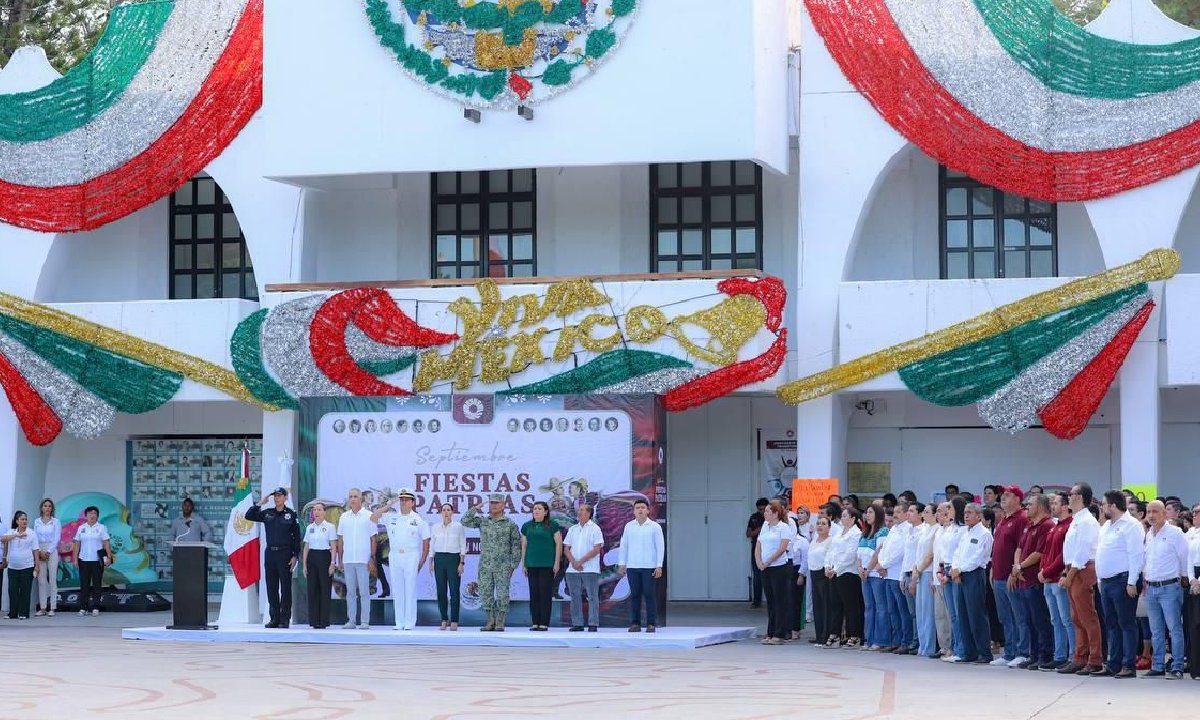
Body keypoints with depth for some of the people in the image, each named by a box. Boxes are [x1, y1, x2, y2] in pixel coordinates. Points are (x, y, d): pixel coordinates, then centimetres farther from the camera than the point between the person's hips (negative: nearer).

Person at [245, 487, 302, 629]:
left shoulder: (291, 514, 1)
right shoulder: (267, 514, 11)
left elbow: (296, 536, 0)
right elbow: (248, 516, 8)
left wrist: (295, 556, -7)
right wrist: (260, 504, 0)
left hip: (285, 553, -4)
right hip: (270, 553, 4)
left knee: (285, 587, -3)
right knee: (271, 588, 5)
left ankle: (285, 619, -1)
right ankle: (274, 618, 10)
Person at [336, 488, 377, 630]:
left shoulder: (369, 516, 1)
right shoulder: (344, 517, 11)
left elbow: (374, 539, 1)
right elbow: (340, 540, 14)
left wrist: (372, 559, -6)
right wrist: (340, 560, 8)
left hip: (363, 560, -4)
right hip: (348, 560, 4)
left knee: (364, 591, -4)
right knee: (350, 592, 6)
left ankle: (365, 621, -2)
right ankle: (351, 621, 10)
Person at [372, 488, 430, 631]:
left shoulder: (418, 520, 3)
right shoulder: (391, 517, 9)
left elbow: (426, 542, 5)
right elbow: (373, 518, -1)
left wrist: (422, 561, -1)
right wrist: (389, 505, -2)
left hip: (411, 556, -3)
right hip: (394, 556, 3)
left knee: (410, 590, -4)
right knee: (397, 591, 4)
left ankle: (409, 623, -2)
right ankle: (399, 623, 8)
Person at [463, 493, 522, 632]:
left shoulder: (510, 525, 2)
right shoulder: (482, 521, 10)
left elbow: (516, 546, 2)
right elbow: (465, 522, 3)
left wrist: (513, 565, -3)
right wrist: (475, 509, -2)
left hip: (503, 566, -3)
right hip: (485, 565, 3)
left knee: (502, 594, -2)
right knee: (485, 594, 3)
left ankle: (500, 622, 5)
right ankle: (491, 621, 12)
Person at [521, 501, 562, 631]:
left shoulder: (552, 526, 0)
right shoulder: (527, 526, 11)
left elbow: (559, 544, -1)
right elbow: (524, 546, 15)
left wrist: (557, 562, -6)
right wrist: (523, 564, 11)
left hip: (547, 565, -4)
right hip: (532, 565, 4)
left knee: (545, 593, -4)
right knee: (534, 594, 4)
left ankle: (544, 623, -2)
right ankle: (535, 623, 7)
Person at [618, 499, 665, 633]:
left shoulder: (655, 527, 2)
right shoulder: (629, 526, 9)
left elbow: (660, 547, 1)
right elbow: (623, 545, 11)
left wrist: (659, 566, -5)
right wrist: (622, 563, 6)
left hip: (649, 566, -2)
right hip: (632, 566, 2)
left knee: (650, 595, -3)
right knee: (634, 595, 3)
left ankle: (651, 624, 1)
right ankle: (635, 623, 7)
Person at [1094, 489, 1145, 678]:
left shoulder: (1131, 525, -10)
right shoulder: (1106, 526, 18)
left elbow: (1137, 555, -16)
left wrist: (1132, 583, -20)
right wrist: (1100, 579, 18)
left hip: (1122, 582, -9)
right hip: (1106, 582, 9)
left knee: (1127, 624, -6)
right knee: (1112, 625, 11)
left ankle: (1129, 666, -5)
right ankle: (1113, 665, 15)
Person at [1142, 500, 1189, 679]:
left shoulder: (1175, 533, -7)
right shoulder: (1148, 535, 14)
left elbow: (1185, 557, -3)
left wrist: (1184, 577, 4)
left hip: (1169, 587, -7)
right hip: (1151, 588, 7)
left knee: (1174, 628, -7)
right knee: (1156, 631, 9)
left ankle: (1177, 667, -7)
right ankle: (1158, 666, 14)